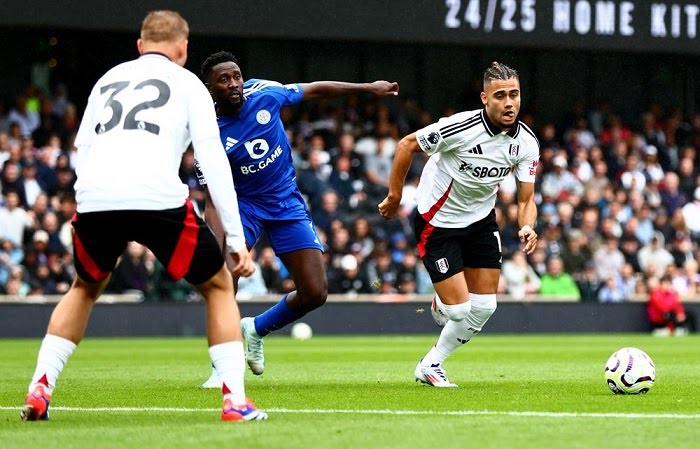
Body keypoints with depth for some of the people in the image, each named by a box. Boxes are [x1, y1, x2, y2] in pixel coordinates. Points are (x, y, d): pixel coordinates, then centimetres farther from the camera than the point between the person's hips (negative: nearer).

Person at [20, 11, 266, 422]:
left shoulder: (108, 79, 29)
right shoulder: (188, 84, 17)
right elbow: (213, 161, 8)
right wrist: (237, 239, 9)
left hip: (94, 199, 3)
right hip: (159, 197, -3)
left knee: (85, 289, 33)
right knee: (219, 286, 18)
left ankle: (39, 391, 21)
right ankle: (235, 401, 6)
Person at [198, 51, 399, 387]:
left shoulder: (263, 93, -13)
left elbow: (315, 90, 4)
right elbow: (214, 201, -21)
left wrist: (368, 88, 9)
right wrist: (218, 246, -37)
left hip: (287, 204, 3)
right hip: (244, 204, -3)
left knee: (315, 293, -3)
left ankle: (256, 329, 24)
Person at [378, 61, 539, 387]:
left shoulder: (526, 143, -12)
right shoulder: (462, 127, -28)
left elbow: (526, 199, -7)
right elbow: (407, 145, -14)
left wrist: (527, 227, -28)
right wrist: (394, 196, -10)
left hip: (481, 220, 6)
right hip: (437, 222, -6)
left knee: (484, 306, 4)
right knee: (459, 309, -10)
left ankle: (431, 365, 26)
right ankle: (442, 306, 31)